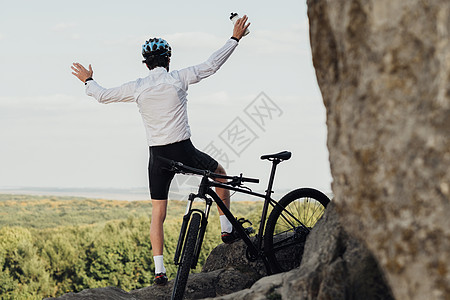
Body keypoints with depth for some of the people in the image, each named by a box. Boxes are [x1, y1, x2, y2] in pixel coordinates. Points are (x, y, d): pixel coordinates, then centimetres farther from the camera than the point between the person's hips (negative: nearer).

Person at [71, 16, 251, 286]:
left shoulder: (137, 88, 0)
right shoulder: (178, 79, -5)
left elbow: (103, 95, 10)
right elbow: (211, 66, 1)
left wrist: (88, 81, 31)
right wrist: (235, 39, 10)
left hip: (158, 157, 2)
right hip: (185, 152, -2)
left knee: (158, 215, 9)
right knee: (220, 173, 27)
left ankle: (159, 269, -1)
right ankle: (227, 228, 22)